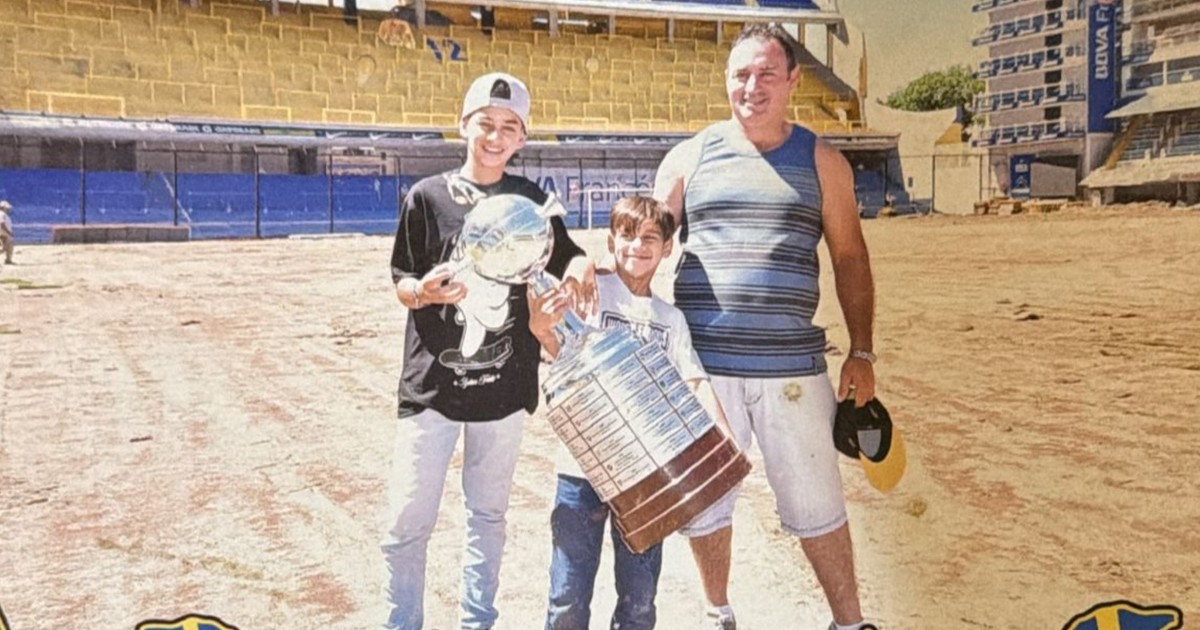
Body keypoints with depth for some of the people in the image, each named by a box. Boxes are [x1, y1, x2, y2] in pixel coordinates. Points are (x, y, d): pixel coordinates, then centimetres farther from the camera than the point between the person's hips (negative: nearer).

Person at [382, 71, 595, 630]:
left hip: (504, 386, 2)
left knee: (488, 515, 15)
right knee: (407, 523, 0)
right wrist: (425, 292, -21)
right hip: (432, 384, -2)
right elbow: (402, 284, 1)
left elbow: (565, 256, 11)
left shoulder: (532, 201, 4)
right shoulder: (428, 195, -1)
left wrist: (581, 264, -12)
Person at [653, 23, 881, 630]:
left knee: (817, 505, 6)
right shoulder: (690, 157, 6)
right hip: (701, 364, 1)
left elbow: (850, 258, 9)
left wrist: (861, 353, 5)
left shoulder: (821, 160, 7)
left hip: (792, 368, 0)